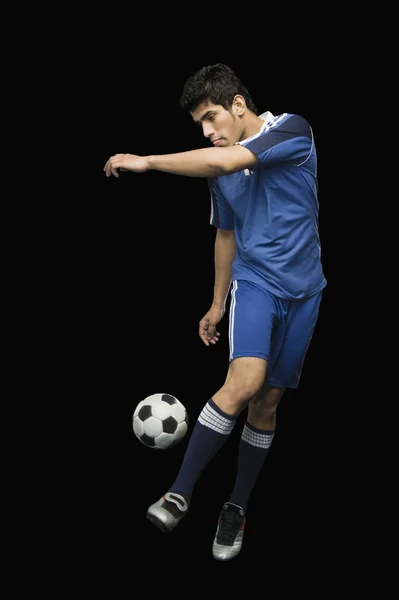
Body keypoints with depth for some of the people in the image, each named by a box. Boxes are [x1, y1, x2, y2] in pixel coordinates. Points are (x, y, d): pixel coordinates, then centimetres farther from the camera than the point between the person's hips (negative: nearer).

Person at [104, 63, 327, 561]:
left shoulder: (293, 131, -12)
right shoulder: (218, 167, 6)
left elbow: (225, 162, -27)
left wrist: (147, 161, -21)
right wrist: (217, 304, 22)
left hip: (302, 290, -1)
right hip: (254, 281, 1)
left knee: (267, 402, 4)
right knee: (244, 383, -23)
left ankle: (236, 508, 19)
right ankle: (179, 493, -18)